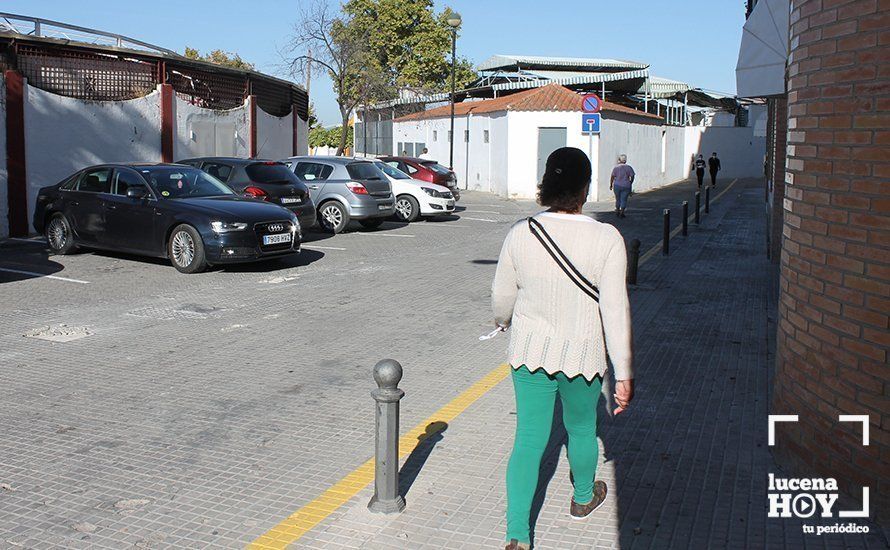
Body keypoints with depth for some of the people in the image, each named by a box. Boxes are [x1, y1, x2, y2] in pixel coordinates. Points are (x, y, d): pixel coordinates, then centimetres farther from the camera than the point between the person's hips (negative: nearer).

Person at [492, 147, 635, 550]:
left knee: (529, 439, 8)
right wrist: (623, 374, -10)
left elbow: (502, 296, 3)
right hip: (582, 354, -1)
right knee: (581, 429, 22)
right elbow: (615, 310, -15)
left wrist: (504, 322, 26)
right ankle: (583, 498, 48)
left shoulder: (520, 234, -8)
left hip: (530, 350, 2)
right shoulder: (606, 239, -16)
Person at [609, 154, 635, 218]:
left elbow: (612, 177, -8)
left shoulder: (616, 168, -5)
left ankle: (617, 210, 29)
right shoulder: (629, 168, -2)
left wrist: (610, 185, 1)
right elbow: (632, 176, -1)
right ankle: (622, 212, -4)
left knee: (618, 198, 16)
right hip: (626, 186, 0)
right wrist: (630, 184, 13)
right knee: (624, 199, 4)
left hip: (617, 185, 0)